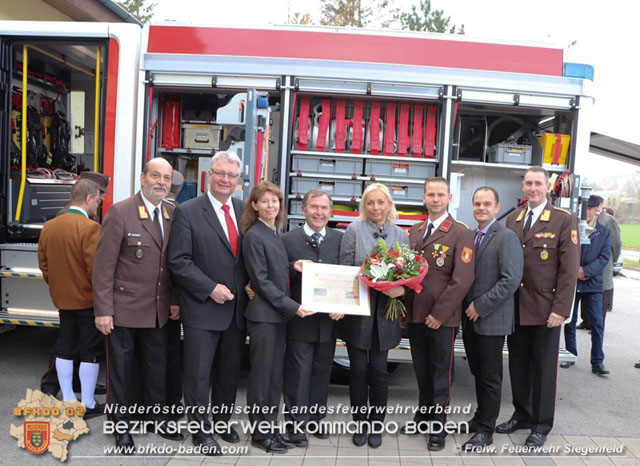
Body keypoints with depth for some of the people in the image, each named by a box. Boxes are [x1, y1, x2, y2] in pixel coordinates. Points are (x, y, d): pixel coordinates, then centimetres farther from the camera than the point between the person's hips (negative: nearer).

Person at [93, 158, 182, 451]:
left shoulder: (173, 215, 3)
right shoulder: (120, 213, -12)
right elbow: (104, 265, -13)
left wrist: (175, 300, 4)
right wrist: (103, 311, -14)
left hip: (159, 312, 5)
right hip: (123, 310, -5)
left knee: (157, 369, 17)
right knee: (120, 370, 10)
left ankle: (156, 419, 35)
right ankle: (120, 425, 28)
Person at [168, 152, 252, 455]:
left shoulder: (244, 210, 6)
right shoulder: (187, 212, -7)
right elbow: (178, 261, -11)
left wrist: (250, 284, -4)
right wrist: (211, 288, -16)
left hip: (237, 307, 5)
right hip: (202, 309, -4)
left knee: (230, 371, 17)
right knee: (199, 374, 6)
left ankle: (222, 420, 37)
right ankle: (201, 430, 25)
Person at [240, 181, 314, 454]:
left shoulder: (276, 235, 12)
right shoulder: (253, 236, -11)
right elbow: (261, 280, -15)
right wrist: (292, 306, -16)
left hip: (280, 314, 8)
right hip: (263, 314, -8)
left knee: (275, 376, 12)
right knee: (262, 376, 2)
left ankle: (271, 429, 22)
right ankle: (260, 434, 15)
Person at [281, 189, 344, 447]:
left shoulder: (340, 239, 4)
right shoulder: (288, 239, -2)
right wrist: (293, 268, -20)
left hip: (329, 319, 3)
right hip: (299, 319, -2)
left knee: (322, 372, 15)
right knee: (298, 373, 6)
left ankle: (316, 418, 32)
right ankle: (297, 423, 20)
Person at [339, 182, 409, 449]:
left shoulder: (401, 235, 7)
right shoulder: (354, 230, -1)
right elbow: (344, 270, -3)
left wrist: (400, 289, -11)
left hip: (384, 312, 2)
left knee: (379, 370, 5)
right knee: (359, 370, 7)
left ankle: (377, 425, 23)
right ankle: (360, 424, 24)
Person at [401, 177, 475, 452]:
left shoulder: (460, 233, -8)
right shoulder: (415, 231, 11)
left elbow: (463, 279, -14)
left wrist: (439, 313, -16)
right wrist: (405, 307, 4)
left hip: (442, 318, -5)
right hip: (415, 314, 5)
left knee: (441, 373, 8)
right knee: (421, 370, 17)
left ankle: (438, 426, 22)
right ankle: (424, 414, 34)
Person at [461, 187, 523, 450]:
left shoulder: (506, 238, -11)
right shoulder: (470, 236, 11)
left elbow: (511, 280, -19)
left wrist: (481, 306, -17)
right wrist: (466, 307, 3)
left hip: (491, 320, -6)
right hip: (470, 319, 6)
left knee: (490, 377, 5)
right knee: (477, 372, 17)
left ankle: (485, 431, 16)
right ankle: (480, 417, 32)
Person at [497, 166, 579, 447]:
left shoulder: (564, 220, -5)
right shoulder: (512, 219, 9)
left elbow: (569, 269, -8)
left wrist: (560, 309, -14)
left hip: (545, 309, -4)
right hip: (515, 308, 4)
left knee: (544, 368, 7)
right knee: (518, 365, 14)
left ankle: (541, 425, 22)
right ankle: (522, 415, 31)